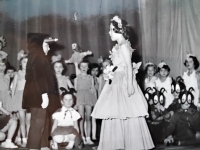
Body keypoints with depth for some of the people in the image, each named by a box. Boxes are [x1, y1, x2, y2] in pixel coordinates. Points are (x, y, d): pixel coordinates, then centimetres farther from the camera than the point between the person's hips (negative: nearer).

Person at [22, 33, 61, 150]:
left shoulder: (39, 57, 21)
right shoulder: (37, 57, -10)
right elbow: (39, 77, -20)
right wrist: (44, 94, -24)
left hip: (38, 95, 10)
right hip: (38, 95, -10)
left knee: (44, 122, 11)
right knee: (38, 123, -9)